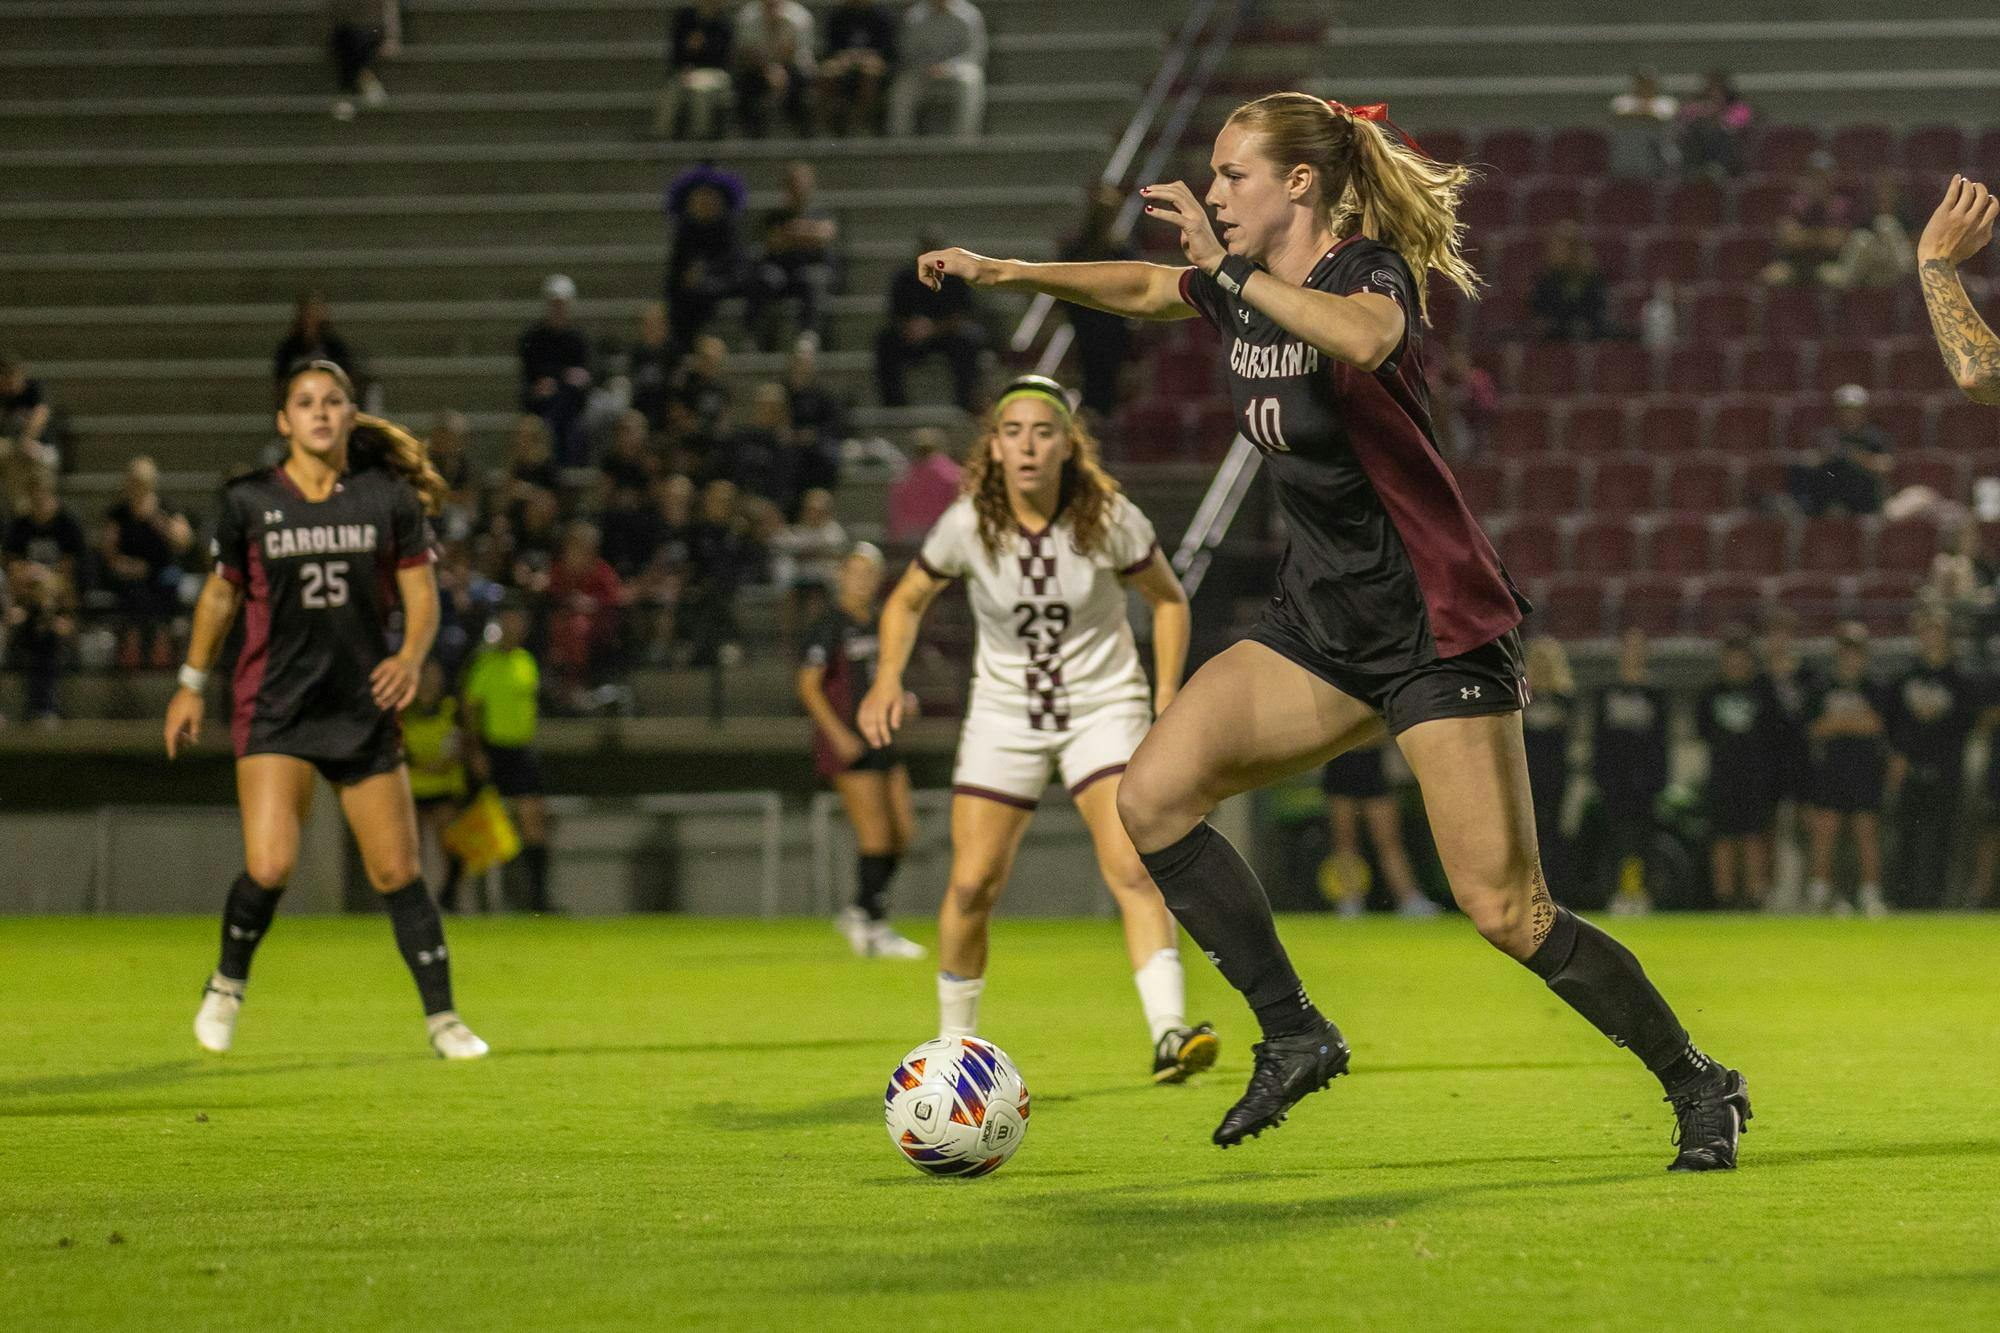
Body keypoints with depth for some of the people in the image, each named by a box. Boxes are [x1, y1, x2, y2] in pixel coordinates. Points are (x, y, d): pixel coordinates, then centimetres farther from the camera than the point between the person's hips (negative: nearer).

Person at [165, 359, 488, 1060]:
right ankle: (227, 985, 11)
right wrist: (193, 684, 16)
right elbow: (221, 593, 13)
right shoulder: (248, 500, 0)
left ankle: (443, 1020, 13)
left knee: (398, 872, 1)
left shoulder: (389, 496, 1)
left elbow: (421, 593, 4)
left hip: (364, 707, 1)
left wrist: (411, 656, -15)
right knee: (270, 866, -16)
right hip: (274, 709, -1)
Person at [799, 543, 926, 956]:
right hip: (847, 744, -8)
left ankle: (858, 912, 17)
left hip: (879, 742, 8)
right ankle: (875, 930, -3)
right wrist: (840, 735, -20)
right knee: (876, 833, -10)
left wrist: (900, 700, 5)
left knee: (904, 832, 6)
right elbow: (808, 686, -14)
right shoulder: (830, 625, -9)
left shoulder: (876, 624, 14)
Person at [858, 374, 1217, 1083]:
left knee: (1133, 868, -20)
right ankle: (954, 1044, 16)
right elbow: (908, 600, 7)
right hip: (1005, 715, 1)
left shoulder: (1110, 519, -13)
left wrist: (1166, 696, -4)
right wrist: (889, 678, -9)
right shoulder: (967, 525, -11)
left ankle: (1169, 1036, -29)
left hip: (1104, 707, -1)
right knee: (973, 884, -3)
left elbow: (1168, 599, 5)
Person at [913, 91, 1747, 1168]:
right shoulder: (1248, 285, 7)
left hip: (1436, 631, -8)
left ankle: (1701, 1089, 7)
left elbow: (1363, 337, -43)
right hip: (1322, 625, 8)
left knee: (1504, 909, -10)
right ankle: (1294, 1036, 2)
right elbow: (1144, 291, 29)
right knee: (1153, 796, -8)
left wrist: (1227, 271, -38)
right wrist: (1008, 272, 21)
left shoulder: (1371, 272, -17)